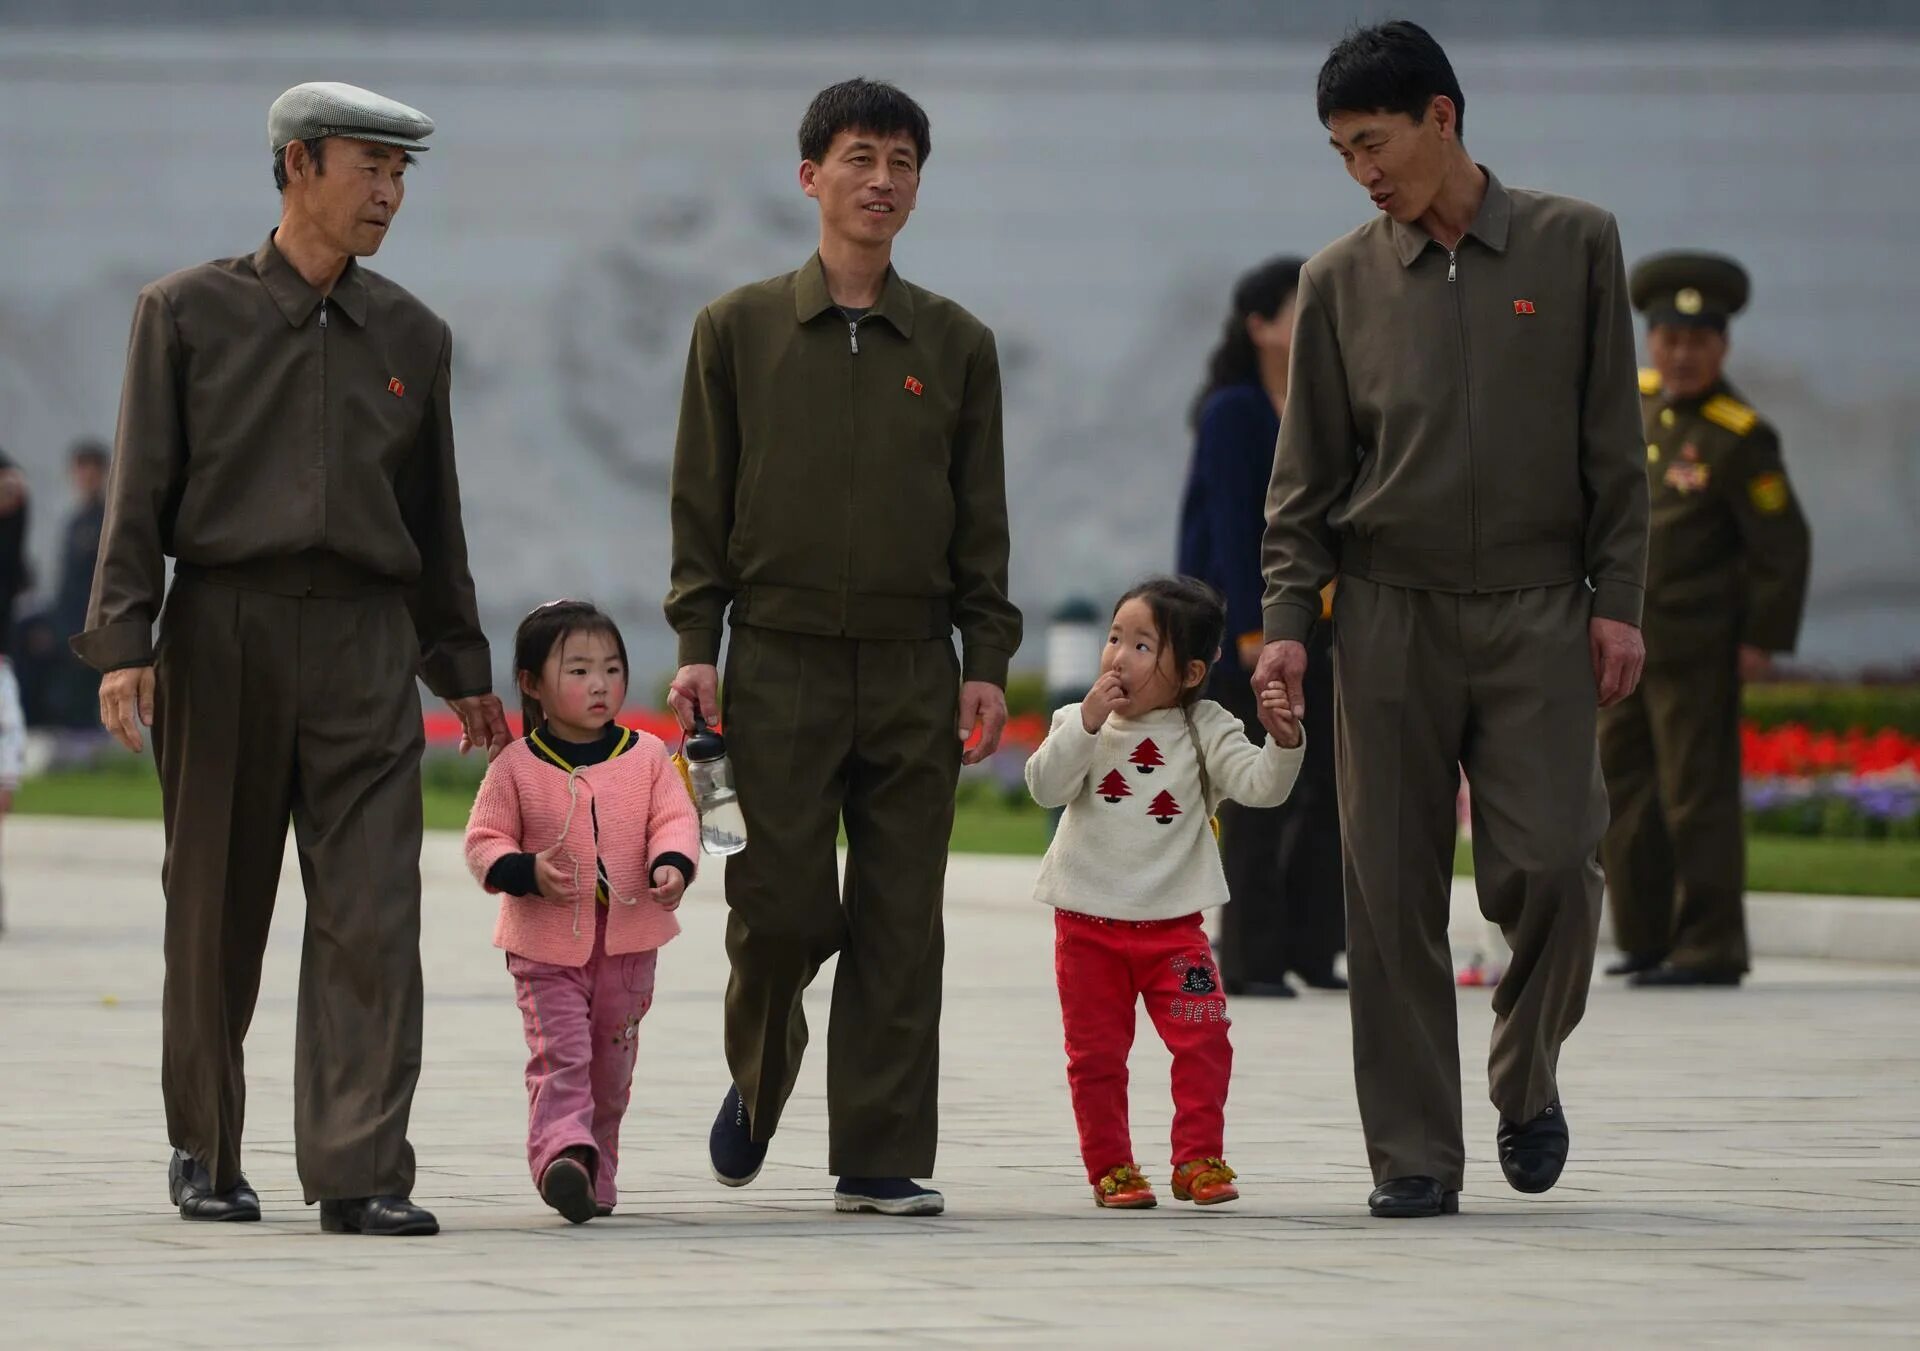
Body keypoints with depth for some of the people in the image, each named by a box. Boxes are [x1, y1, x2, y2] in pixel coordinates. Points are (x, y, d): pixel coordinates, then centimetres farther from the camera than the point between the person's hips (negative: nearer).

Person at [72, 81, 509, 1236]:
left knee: (372, 917, -9)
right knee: (217, 917, 6)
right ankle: (206, 1153, 22)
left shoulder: (413, 338, 13)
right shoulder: (190, 314, 4)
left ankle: (362, 1174, -12)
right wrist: (123, 639, -9)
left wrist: (464, 665, 18)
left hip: (366, 639, 2)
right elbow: (142, 489, 0)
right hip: (222, 631, -2)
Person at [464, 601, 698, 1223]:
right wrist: (527, 871, -20)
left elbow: (675, 820, 0)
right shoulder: (515, 767, -4)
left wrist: (672, 865, -21)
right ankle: (562, 1155, -30)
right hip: (547, 945, -3)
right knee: (559, 1055, -17)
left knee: (611, 1066, 11)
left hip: (628, 944, 3)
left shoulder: (647, 757, 3)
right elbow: (484, 840, -1)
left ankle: (595, 1174, 23)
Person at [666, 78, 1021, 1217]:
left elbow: (982, 518, 10)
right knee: (782, 909, -6)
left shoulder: (957, 344, 10)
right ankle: (759, 1081, 23)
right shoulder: (741, 330, 6)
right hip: (780, 663, -2)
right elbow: (702, 501, 5)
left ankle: (882, 1156, 4)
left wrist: (988, 662, 2)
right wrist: (696, 644, -3)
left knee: (901, 920, -1)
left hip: (913, 671, 2)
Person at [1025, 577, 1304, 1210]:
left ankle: (1198, 1159, 2)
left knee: (1204, 1040, -9)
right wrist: (1088, 722, -24)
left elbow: (1260, 786, -11)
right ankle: (1110, 1166, 16)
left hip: (1172, 925, -1)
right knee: (1096, 1053, 6)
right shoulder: (1080, 722, -1)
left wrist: (1284, 741, -30)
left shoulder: (1204, 730, -2)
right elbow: (1046, 785, -14)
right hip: (1087, 920, 1)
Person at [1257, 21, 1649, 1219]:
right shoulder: (1343, 281, 6)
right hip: (1392, 614, 1)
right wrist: (1289, 619, -2)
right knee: (1395, 893, -2)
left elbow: (1613, 443, 4)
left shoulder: (1573, 245, 3)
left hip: (1538, 613, -1)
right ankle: (1415, 1154, 4)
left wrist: (1618, 600, -1)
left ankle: (1527, 1074, 15)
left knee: (1550, 863, -12)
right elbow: (1307, 475, 8)